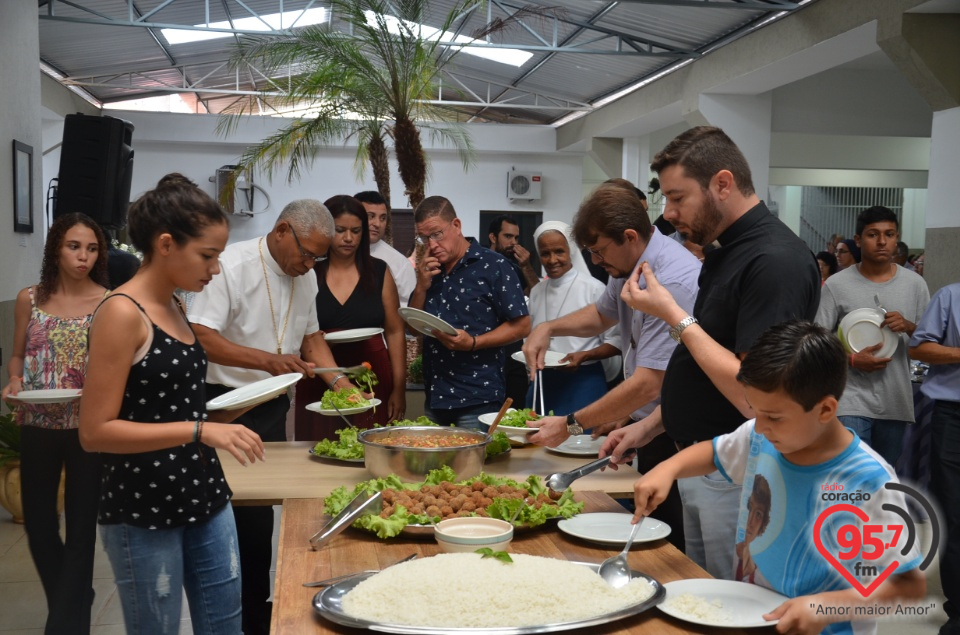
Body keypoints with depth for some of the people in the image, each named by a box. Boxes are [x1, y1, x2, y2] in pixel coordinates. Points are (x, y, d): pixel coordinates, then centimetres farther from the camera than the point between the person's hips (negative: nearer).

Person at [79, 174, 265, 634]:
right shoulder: (122, 313, -15)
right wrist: (200, 430, -25)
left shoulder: (175, 309, 9)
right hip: (143, 513, -8)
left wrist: (223, 415, 5)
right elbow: (95, 432, -19)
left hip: (205, 497, 8)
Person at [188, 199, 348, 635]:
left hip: (274, 405, 7)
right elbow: (200, 337, -23)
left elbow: (311, 335, 17)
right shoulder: (233, 265, -17)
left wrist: (339, 382, 2)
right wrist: (268, 360, -32)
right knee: (250, 515, -5)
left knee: (262, 508, 12)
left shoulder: (304, 276, 7)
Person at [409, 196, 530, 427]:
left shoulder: (493, 266, -7)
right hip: (434, 397, 6)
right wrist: (421, 287, -4)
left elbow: (522, 326, -9)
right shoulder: (429, 271, 11)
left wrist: (473, 343, -22)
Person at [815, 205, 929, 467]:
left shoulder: (915, 284, 6)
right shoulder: (836, 285, -2)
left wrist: (908, 326, -11)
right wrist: (852, 359, -17)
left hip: (897, 401, 3)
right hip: (852, 400, -3)